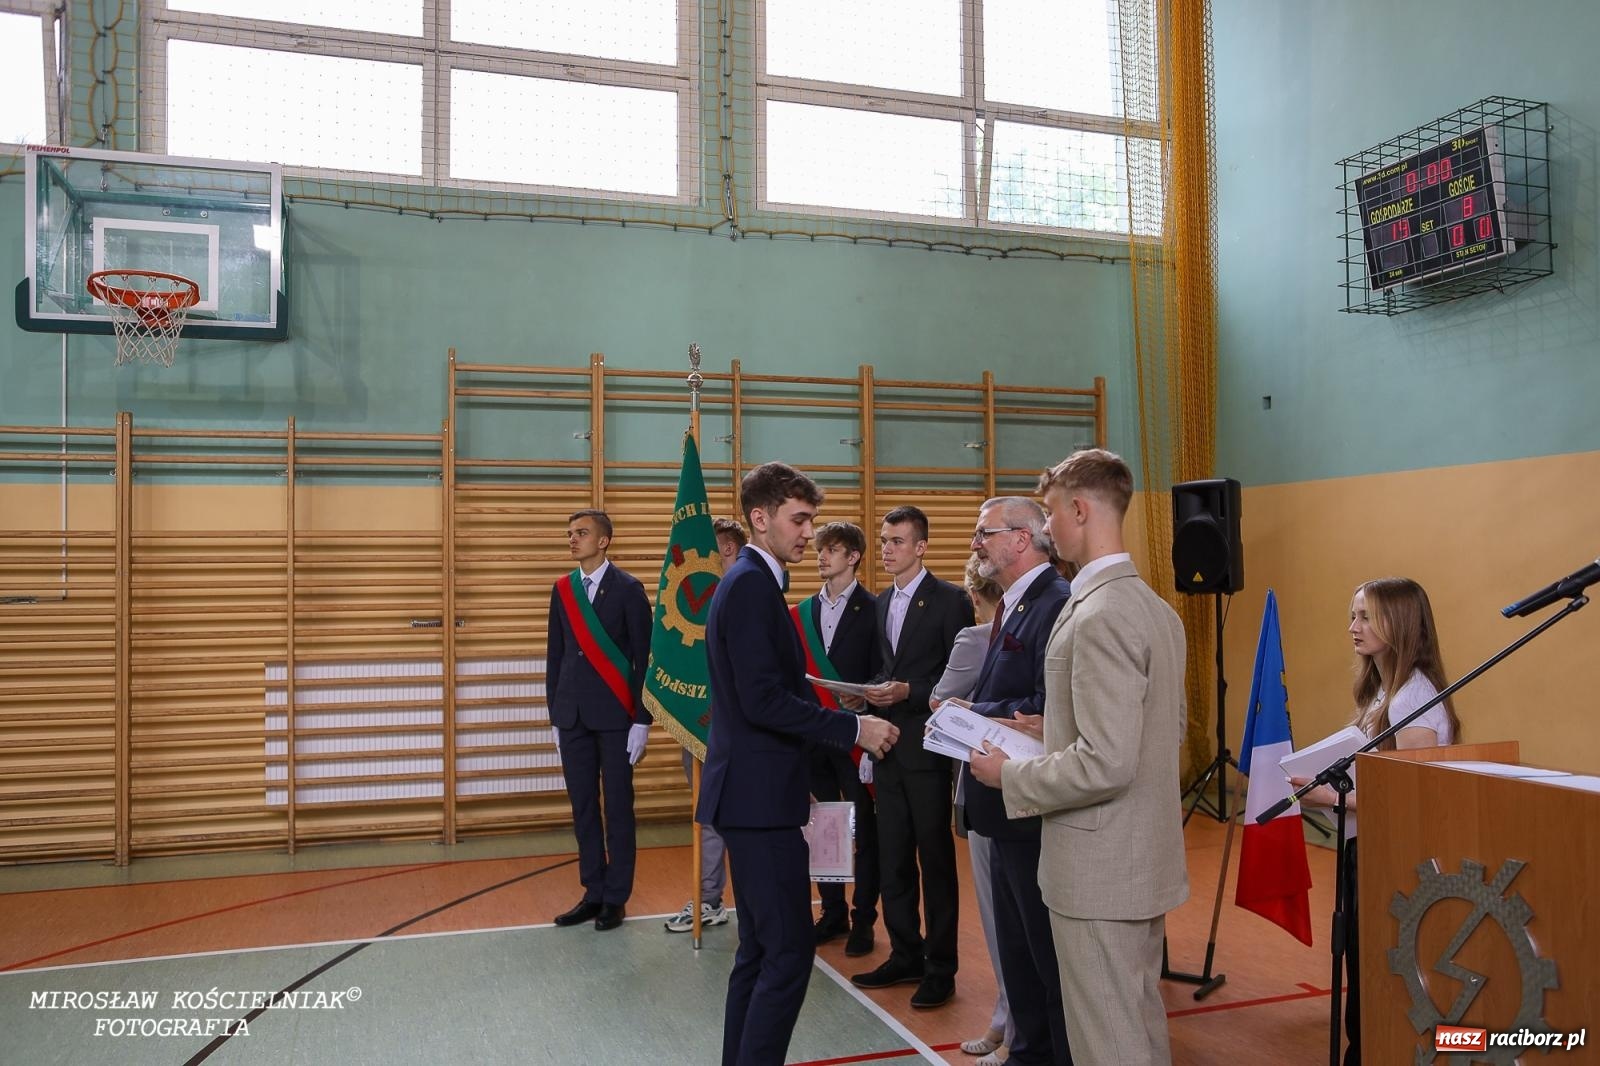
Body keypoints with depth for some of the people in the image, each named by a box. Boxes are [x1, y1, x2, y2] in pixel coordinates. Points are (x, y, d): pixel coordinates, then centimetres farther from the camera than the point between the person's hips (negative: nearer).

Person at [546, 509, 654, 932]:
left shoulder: (628, 588, -6)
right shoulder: (562, 590, 9)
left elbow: (644, 655, -7)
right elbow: (555, 655, 12)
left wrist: (642, 720, -10)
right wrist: (555, 716, 10)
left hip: (615, 715, -5)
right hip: (573, 716, 5)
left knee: (617, 807, 4)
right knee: (583, 807, 9)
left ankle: (616, 898, 14)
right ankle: (593, 894, 20)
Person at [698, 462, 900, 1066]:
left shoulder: (750, 583, 15)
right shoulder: (752, 586, -16)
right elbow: (763, 700, -24)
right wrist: (854, 729, -18)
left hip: (753, 792, 11)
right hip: (759, 795, -11)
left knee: (761, 949, 16)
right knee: (790, 949, -6)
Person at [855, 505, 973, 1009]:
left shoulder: (949, 600, -8)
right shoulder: (880, 603, 14)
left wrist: (908, 692, -21)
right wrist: (872, 693, 0)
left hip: (926, 748, -7)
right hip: (888, 748, 7)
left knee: (935, 859, 3)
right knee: (892, 859, 12)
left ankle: (940, 967, 14)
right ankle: (906, 956, 25)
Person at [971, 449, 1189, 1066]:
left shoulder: (1098, 617, -22)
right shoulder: (1157, 608, 8)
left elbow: (1106, 764, -27)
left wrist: (1010, 775, -13)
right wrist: (1055, 733, 15)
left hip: (1100, 871, -10)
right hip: (1148, 859, 10)